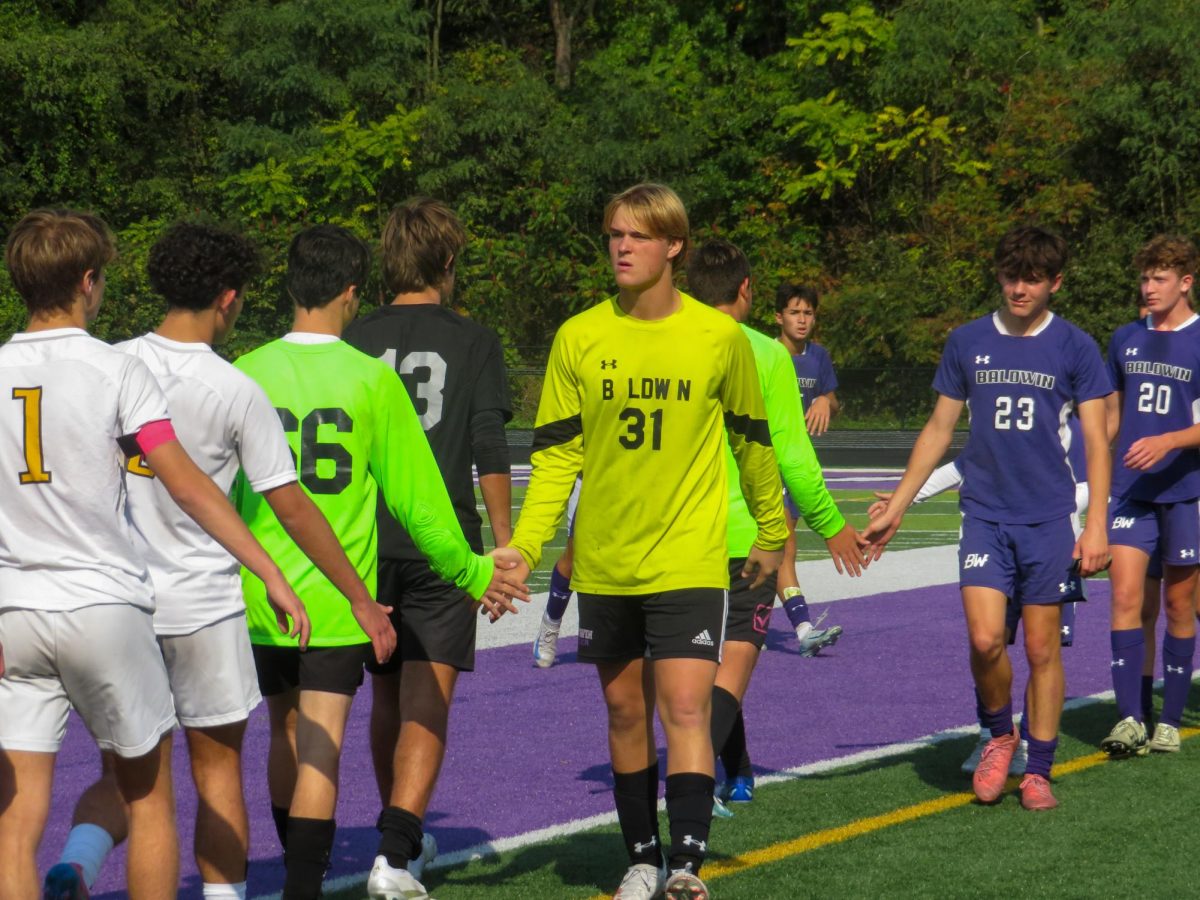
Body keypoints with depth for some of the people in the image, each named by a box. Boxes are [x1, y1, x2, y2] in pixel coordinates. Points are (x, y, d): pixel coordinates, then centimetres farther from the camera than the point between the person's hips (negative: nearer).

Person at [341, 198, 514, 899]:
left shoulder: (357, 341, 6)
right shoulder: (474, 343, -1)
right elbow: (490, 451, -6)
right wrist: (505, 543, 0)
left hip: (367, 545, 4)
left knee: (388, 697, 19)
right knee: (427, 703, -6)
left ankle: (401, 837, 32)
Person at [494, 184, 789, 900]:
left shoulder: (720, 338, -4)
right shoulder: (579, 338, 0)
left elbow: (752, 442, 9)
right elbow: (556, 453, 0)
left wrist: (773, 535, 17)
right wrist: (524, 546, -10)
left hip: (689, 563, -3)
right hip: (603, 564, 3)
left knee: (685, 710, -14)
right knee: (626, 712, 12)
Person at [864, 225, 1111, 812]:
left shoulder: (1074, 349, 0)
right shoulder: (967, 343, 6)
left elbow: (1096, 441, 1)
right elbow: (938, 429, 14)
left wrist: (1096, 525, -7)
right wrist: (895, 509, 13)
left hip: (1049, 519, -1)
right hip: (985, 515, 1)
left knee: (1042, 648, 2)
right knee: (984, 639, -12)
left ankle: (1038, 770, 14)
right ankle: (999, 735, 14)